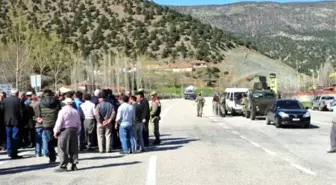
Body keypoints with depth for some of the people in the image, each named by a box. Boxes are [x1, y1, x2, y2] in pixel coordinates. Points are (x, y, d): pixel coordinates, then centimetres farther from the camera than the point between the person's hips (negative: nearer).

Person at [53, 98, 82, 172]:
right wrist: (77, 132, 19)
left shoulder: (63, 111, -9)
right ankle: (74, 165, 13)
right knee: (73, 149, 11)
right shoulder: (76, 112, 8)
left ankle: (63, 166, -2)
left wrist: (56, 131, 0)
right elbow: (79, 124, 10)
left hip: (64, 131, -5)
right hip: (74, 131, 5)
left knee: (63, 149, -1)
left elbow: (59, 123, -11)